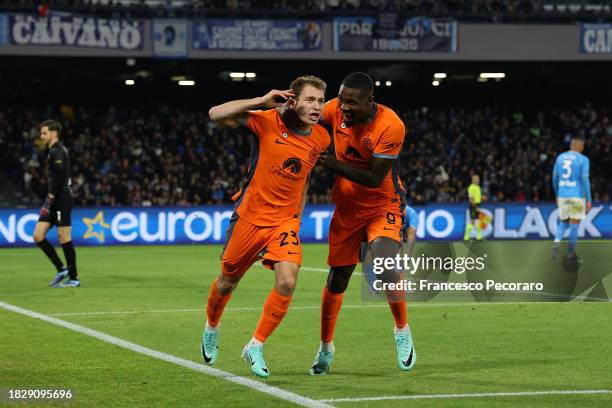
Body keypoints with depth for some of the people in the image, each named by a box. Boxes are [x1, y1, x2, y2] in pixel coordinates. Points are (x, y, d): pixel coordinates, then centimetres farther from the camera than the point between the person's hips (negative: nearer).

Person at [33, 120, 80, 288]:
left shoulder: (57, 152, -12)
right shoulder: (56, 151, 18)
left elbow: (58, 179, -20)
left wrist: (49, 201, -18)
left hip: (61, 201, -10)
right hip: (55, 201, 10)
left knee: (64, 239, -4)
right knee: (38, 236, 4)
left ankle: (74, 278, 3)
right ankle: (61, 269, 9)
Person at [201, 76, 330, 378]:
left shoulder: (321, 138, 0)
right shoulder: (268, 121, -14)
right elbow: (216, 114, -21)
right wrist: (261, 102, -26)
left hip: (285, 221, 3)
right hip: (250, 216, -2)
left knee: (287, 283, -18)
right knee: (227, 282, 13)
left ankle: (255, 347, -1)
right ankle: (211, 328, 45)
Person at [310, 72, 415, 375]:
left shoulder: (390, 126, -25)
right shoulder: (335, 109, -12)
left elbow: (374, 178, -24)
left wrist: (331, 163, -28)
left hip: (382, 205, -4)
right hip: (347, 207, 4)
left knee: (386, 268, -26)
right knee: (337, 279, 9)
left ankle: (403, 331, -1)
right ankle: (326, 347, 29)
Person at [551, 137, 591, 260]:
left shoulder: (560, 157, 7)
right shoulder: (583, 159, -8)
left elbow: (555, 178, 12)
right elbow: (585, 180, -14)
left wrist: (557, 195, 24)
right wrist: (589, 200, -10)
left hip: (563, 195, 4)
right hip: (577, 196, -4)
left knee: (563, 222, 16)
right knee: (575, 223, 5)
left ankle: (556, 243, -12)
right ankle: (571, 252, 8)